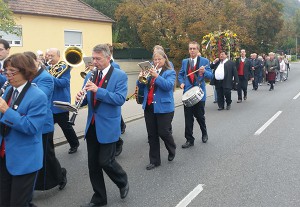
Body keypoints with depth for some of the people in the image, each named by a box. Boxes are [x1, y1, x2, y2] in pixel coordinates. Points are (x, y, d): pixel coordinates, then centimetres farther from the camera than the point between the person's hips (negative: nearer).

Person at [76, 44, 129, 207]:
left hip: (108, 127, -6)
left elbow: (120, 99, -20)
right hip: (92, 126, 6)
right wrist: (81, 98, -12)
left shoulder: (120, 75, -8)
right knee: (93, 164, 10)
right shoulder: (90, 75, 9)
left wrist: (97, 90, -27)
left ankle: (123, 182, 28)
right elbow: (87, 100, 12)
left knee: (105, 161, -3)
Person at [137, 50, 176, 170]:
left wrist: (157, 76, -30)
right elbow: (142, 87, 10)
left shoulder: (170, 72, -2)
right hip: (149, 107, 5)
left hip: (163, 107, -5)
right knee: (152, 135, 9)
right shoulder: (150, 71, 13)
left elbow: (168, 85, -19)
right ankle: (154, 161, 20)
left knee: (163, 132, -1)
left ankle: (172, 150, 30)